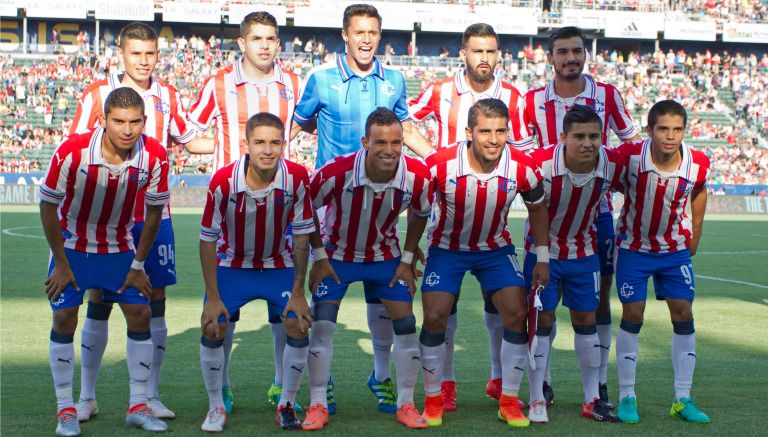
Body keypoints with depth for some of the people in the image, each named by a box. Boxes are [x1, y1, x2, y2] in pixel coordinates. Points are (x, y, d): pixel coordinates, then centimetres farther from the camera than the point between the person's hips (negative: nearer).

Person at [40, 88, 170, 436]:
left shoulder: (155, 156, -20)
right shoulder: (72, 152, -28)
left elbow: (154, 211, -5)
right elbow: (48, 206, -14)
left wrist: (138, 265, -2)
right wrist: (61, 264, -11)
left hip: (120, 247, 3)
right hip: (72, 245, -2)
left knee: (140, 315, -3)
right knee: (64, 319, -7)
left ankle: (138, 406, 9)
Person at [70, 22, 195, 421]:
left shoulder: (168, 97, 5)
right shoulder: (97, 95, -3)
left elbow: (188, 140, 17)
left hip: (154, 215, 2)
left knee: (156, 299, 3)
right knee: (99, 300, 2)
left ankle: (151, 396, 13)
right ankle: (86, 396, 13)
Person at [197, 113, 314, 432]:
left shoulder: (296, 177, -23)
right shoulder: (223, 181, -26)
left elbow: (301, 235, -11)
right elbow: (208, 240, -15)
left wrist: (298, 292, -10)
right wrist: (213, 297, -13)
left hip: (278, 264, 1)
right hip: (231, 264, -1)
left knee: (299, 327, -10)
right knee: (212, 329, -11)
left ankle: (286, 405, 10)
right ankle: (216, 408, 10)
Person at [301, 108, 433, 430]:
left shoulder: (418, 177, -24)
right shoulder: (336, 172, -32)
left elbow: (419, 214, -1)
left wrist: (407, 260, -1)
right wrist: (319, 257, -10)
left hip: (385, 256, 2)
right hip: (336, 255, -2)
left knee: (405, 325, -3)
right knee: (322, 325, -9)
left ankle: (406, 404, 11)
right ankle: (317, 406, 3)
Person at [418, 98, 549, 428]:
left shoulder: (523, 168, -21)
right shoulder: (440, 165, -27)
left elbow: (537, 208, -1)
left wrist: (543, 258, -1)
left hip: (496, 248, 2)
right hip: (447, 247, -1)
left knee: (517, 315, -9)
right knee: (434, 318, -9)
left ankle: (509, 401, 6)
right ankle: (433, 400, 9)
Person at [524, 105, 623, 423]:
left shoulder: (613, 165, -17)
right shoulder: (540, 163, -28)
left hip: (584, 251, 3)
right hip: (543, 250, -3)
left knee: (586, 320, 8)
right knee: (542, 320, -2)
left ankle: (592, 400, 19)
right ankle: (536, 401, 7)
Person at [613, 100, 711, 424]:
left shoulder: (699, 164, -19)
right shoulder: (629, 155, -26)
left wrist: (694, 237, 12)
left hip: (675, 248, 2)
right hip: (633, 246, -2)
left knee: (683, 314, -1)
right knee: (632, 315, -2)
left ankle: (683, 400, 7)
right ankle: (626, 397, 8)